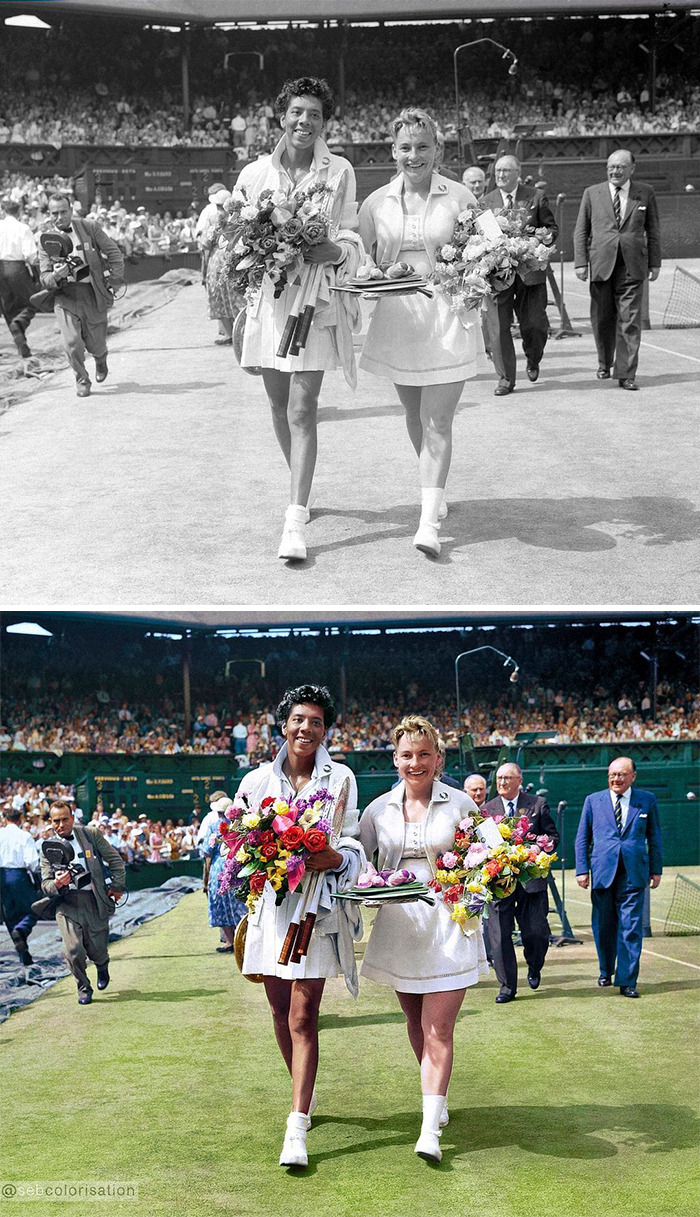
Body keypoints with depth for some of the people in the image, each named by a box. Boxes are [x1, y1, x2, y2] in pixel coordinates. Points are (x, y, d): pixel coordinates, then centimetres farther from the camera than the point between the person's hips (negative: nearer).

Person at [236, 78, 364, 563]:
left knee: (302, 409, -10)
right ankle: (301, 485, 37)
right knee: (280, 404, 14)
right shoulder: (255, 173, 6)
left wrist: (336, 250, -20)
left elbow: (352, 237, 2)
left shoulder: (339, 171, 1)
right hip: (267, 297, 3)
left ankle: (296, 518, -12)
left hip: (316, 297, -3)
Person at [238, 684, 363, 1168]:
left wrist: (336, 858, -21)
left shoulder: (340, 778, 3)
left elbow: (353, 844, 0)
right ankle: (306, 1093, 36)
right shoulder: (258, 780, 10)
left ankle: (298, 1127, -11)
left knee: (302, 1018, -10)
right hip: (270, 904, 4)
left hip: (316, 905, -4)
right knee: (281, 1009, 13)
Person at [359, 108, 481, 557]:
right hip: (396, 317, 4)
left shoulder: (460, 198, -3)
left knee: (438, 421, -9)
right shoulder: (377, 203, 4)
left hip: (448, 317, -4)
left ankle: (430, 520, -11)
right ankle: (436, 489, 39)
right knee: (415, 415, 16)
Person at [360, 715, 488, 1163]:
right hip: (398, 928, 4)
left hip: (448, 926, -4)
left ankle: (430, 1129, -12)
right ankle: (438, 1098, 37)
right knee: (416, 1023, 16)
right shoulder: (378, 810, 5)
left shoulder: (461, 805, -2)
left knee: (438, 1029, -9)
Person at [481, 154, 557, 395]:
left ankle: (533, 361, 32)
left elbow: (552, 227, 9)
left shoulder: (536, 197, 6)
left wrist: (547, 236, -13)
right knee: (498, 327, -4)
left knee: (534, 324, 0)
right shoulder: (486, 201, 10)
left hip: (530, 269, -1)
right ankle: (505, 378, 5)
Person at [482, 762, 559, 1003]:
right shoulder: (487, 809, 9)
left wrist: (542, 848, -10)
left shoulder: (538, 804, 6)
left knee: (535, 932, 0)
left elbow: (553, 836, 8)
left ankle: (534, 969, 31)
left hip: (531, 877, -1)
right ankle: (507, 987, 8)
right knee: (499, 935, -2)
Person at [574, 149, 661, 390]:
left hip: (632, 268, -1)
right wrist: (580, 262, -1)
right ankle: (605, 364, 29)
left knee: (630, 322, -5)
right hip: (601, 266, 1)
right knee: (602, 320, 8)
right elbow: (580, 231, 7)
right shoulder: (592, 193, 7)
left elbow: (653, 231, 11)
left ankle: (626, 374, -2)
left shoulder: (645, 194, 7)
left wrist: (654, 263, 6)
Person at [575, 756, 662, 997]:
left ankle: (627, 981, 0)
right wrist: (582, 869, 2)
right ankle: (606, 971, 29)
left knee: (631, 929, -5)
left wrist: (656, 869, 8)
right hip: (602, 874, 1)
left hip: (633, 875, -1)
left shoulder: (647, 801, 7)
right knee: (604, 927, 9)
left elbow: (654, 837, 12)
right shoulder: (593, 801, 7)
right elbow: (582, 838, 9)